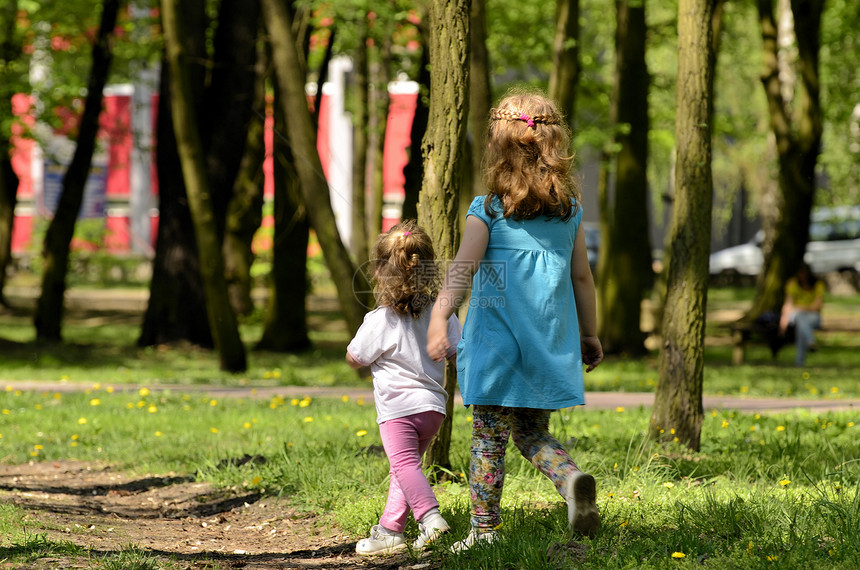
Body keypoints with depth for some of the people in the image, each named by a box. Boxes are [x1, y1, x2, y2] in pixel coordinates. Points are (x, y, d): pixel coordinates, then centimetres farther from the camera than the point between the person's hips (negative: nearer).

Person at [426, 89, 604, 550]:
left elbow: (462, 268, -18)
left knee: (489, 438, 5)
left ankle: (484, 531, 8)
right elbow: (581, 277, 11)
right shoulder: (569, 211, 6)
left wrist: (439, 318, -26)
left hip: (496, 344, -4)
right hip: (550, 346, 4)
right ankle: (571, 477, -12)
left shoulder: (487, 211, -6)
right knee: (532, 434, 16)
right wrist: (589, 335, 21)